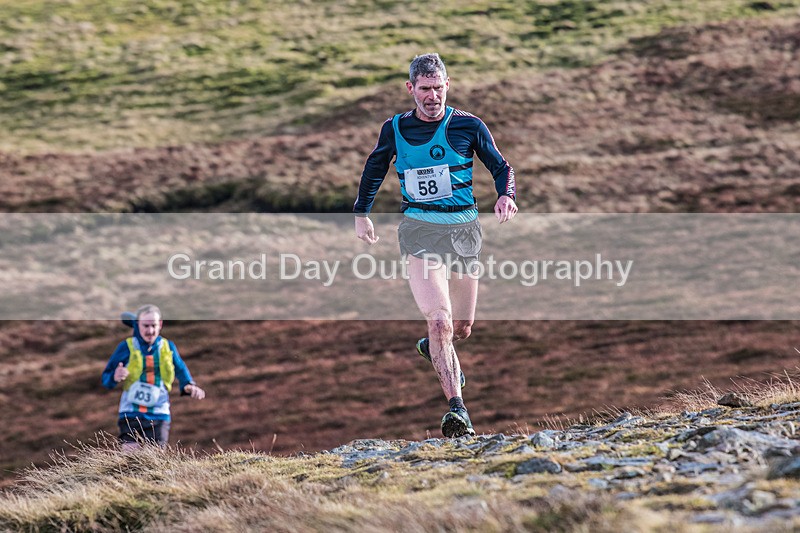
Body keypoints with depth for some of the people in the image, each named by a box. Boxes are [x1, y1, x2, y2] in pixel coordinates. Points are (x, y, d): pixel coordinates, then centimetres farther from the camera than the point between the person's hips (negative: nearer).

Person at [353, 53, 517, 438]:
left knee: (462, 327, 12)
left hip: (464, 228, 2)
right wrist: (361, 212, 22)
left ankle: (435, 349, 49)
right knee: (440, 320, -19)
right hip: (419, 231, -2)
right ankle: (456, 409, -19)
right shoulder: (394, 129, 2)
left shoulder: (468, 126, -1)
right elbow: (375, 168, 20)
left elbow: (500, 167, 7)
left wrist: (506, 194, -13)